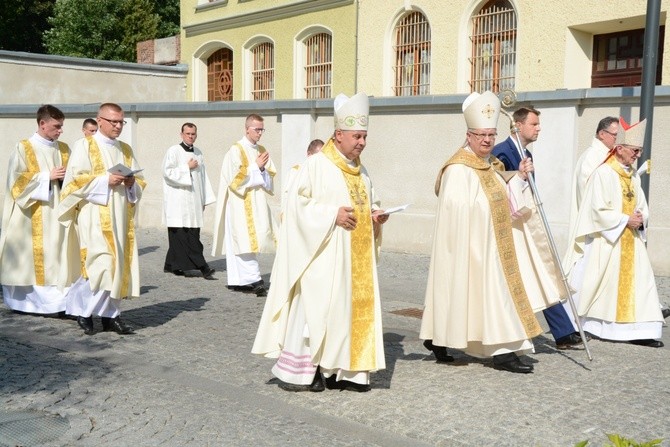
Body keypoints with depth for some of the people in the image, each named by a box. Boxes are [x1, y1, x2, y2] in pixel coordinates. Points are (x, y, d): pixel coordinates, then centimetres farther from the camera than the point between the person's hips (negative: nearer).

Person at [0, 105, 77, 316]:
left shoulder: (63, 149, 12)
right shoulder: (23, 148, -2)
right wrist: (47, 176, -13)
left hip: (58, 213, 5)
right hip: (33, 217, -4)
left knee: (58, 256, -1)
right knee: (33, 258, -3)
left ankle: (57, 300, 1)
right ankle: (26, 300, 7)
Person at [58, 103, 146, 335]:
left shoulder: (126, 149, 17)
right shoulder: (85, 146, 0)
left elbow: (140, 182, 17)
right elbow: (74, 180, -8)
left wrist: (132, 182, -5)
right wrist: (105, 181, -16)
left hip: (120, 215, 6)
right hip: (95, 215, -6)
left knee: (119, 263, 3)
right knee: (103, 262, -14)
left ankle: (110, 314, 11)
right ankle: (80, 305, 5)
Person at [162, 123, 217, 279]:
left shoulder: (198, 153, 15)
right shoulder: (174, 151, -3)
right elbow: (167, 172, -12)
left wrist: (205, 199, 14)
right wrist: (187, 167, -9)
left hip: (194, 201, 6)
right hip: (178, 201, -6)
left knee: (192, 235, 2)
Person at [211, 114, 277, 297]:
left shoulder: (261, 150, 14)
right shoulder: (236, 150, -5)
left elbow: (270, 177, 13)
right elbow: (237, 176, -12)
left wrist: (263, 168, -6)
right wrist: (256, 166, -9)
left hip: (257, 202, 7)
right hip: (241, 202, -7)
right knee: (246, 239, -12)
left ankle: (237, 280, 12)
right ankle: (254, 279, -16)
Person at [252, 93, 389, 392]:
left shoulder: (360, 170, 16)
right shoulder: (316, 165, -7)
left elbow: (369, 202, 26)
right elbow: (298, 202, -13)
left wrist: (375, 214, 5)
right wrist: (332, 213, -20)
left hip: (355, 258, 8)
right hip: (323, 257, -8)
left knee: (355, 307, 6)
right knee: (315, 308, -6)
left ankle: (342, 370, 16)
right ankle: (294, 371, 5)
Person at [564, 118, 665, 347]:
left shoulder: (633, 175, 11)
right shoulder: (603, 173, -11)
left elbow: (642, 206, 16)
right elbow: (599, 210, -16)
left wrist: (640, 219, -5)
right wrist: (625, 219, -16)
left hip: (630, 241, 7)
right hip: (607, 241, -7)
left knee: (637, 282, 0)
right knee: (597, 284, 2)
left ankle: (640, 331, 2)